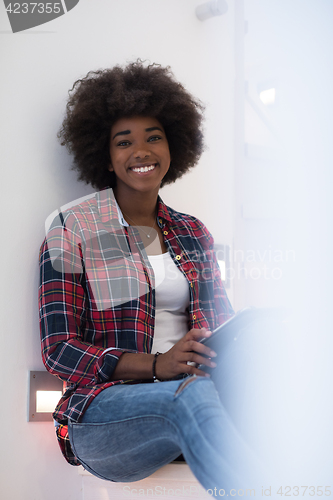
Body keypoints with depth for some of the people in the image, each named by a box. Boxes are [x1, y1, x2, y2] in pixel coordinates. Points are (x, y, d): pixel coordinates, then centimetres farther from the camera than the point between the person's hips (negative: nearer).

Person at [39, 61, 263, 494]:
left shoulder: (193, 234, 17)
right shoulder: (72, 231, 3)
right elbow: (59, 352, -4)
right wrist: (158, 365, -20)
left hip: (195, 390, 4)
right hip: (103, 407, -4)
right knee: (192, 394, -37)